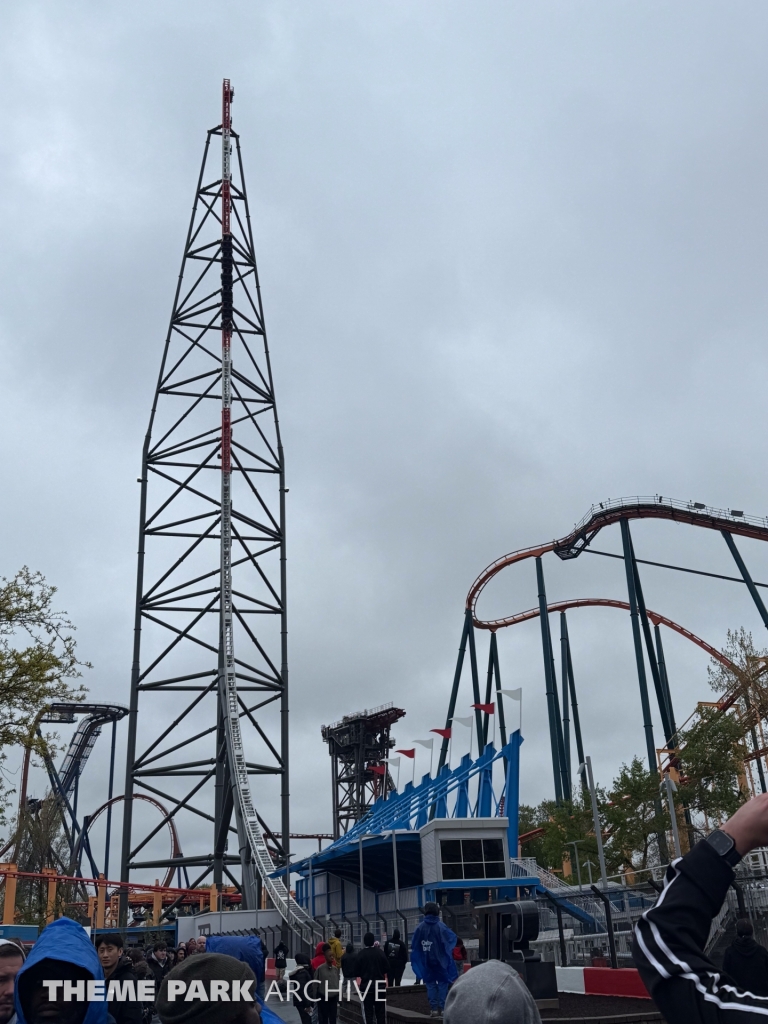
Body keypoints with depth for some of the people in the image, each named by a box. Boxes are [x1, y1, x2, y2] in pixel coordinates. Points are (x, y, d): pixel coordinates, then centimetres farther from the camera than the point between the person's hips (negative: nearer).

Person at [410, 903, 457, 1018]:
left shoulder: (420, 927, -4)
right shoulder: (441, 926, -10)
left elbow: (414, 945, -1)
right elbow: (452, 938, -12)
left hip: (426, 962, 2)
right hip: (440, 961, -2)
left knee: (430, 984, 10)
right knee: (442, 983, 7)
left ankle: (434, 1008, 6)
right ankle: (442, 1008, 1)